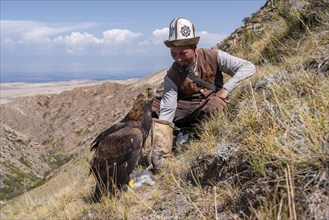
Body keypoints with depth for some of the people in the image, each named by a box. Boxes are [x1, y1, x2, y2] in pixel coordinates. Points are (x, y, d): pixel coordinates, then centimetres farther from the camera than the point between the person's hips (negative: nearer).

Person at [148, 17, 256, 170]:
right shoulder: (172, 76, -11)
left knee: (215, 105, -39)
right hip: (185, 108, 2)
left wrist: (226, 88, -23)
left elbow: (248, 67, -12)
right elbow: (167, 110, -19)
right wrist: (159, 148, -30)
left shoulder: (212, 57, -13)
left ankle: (187, 134, -17)